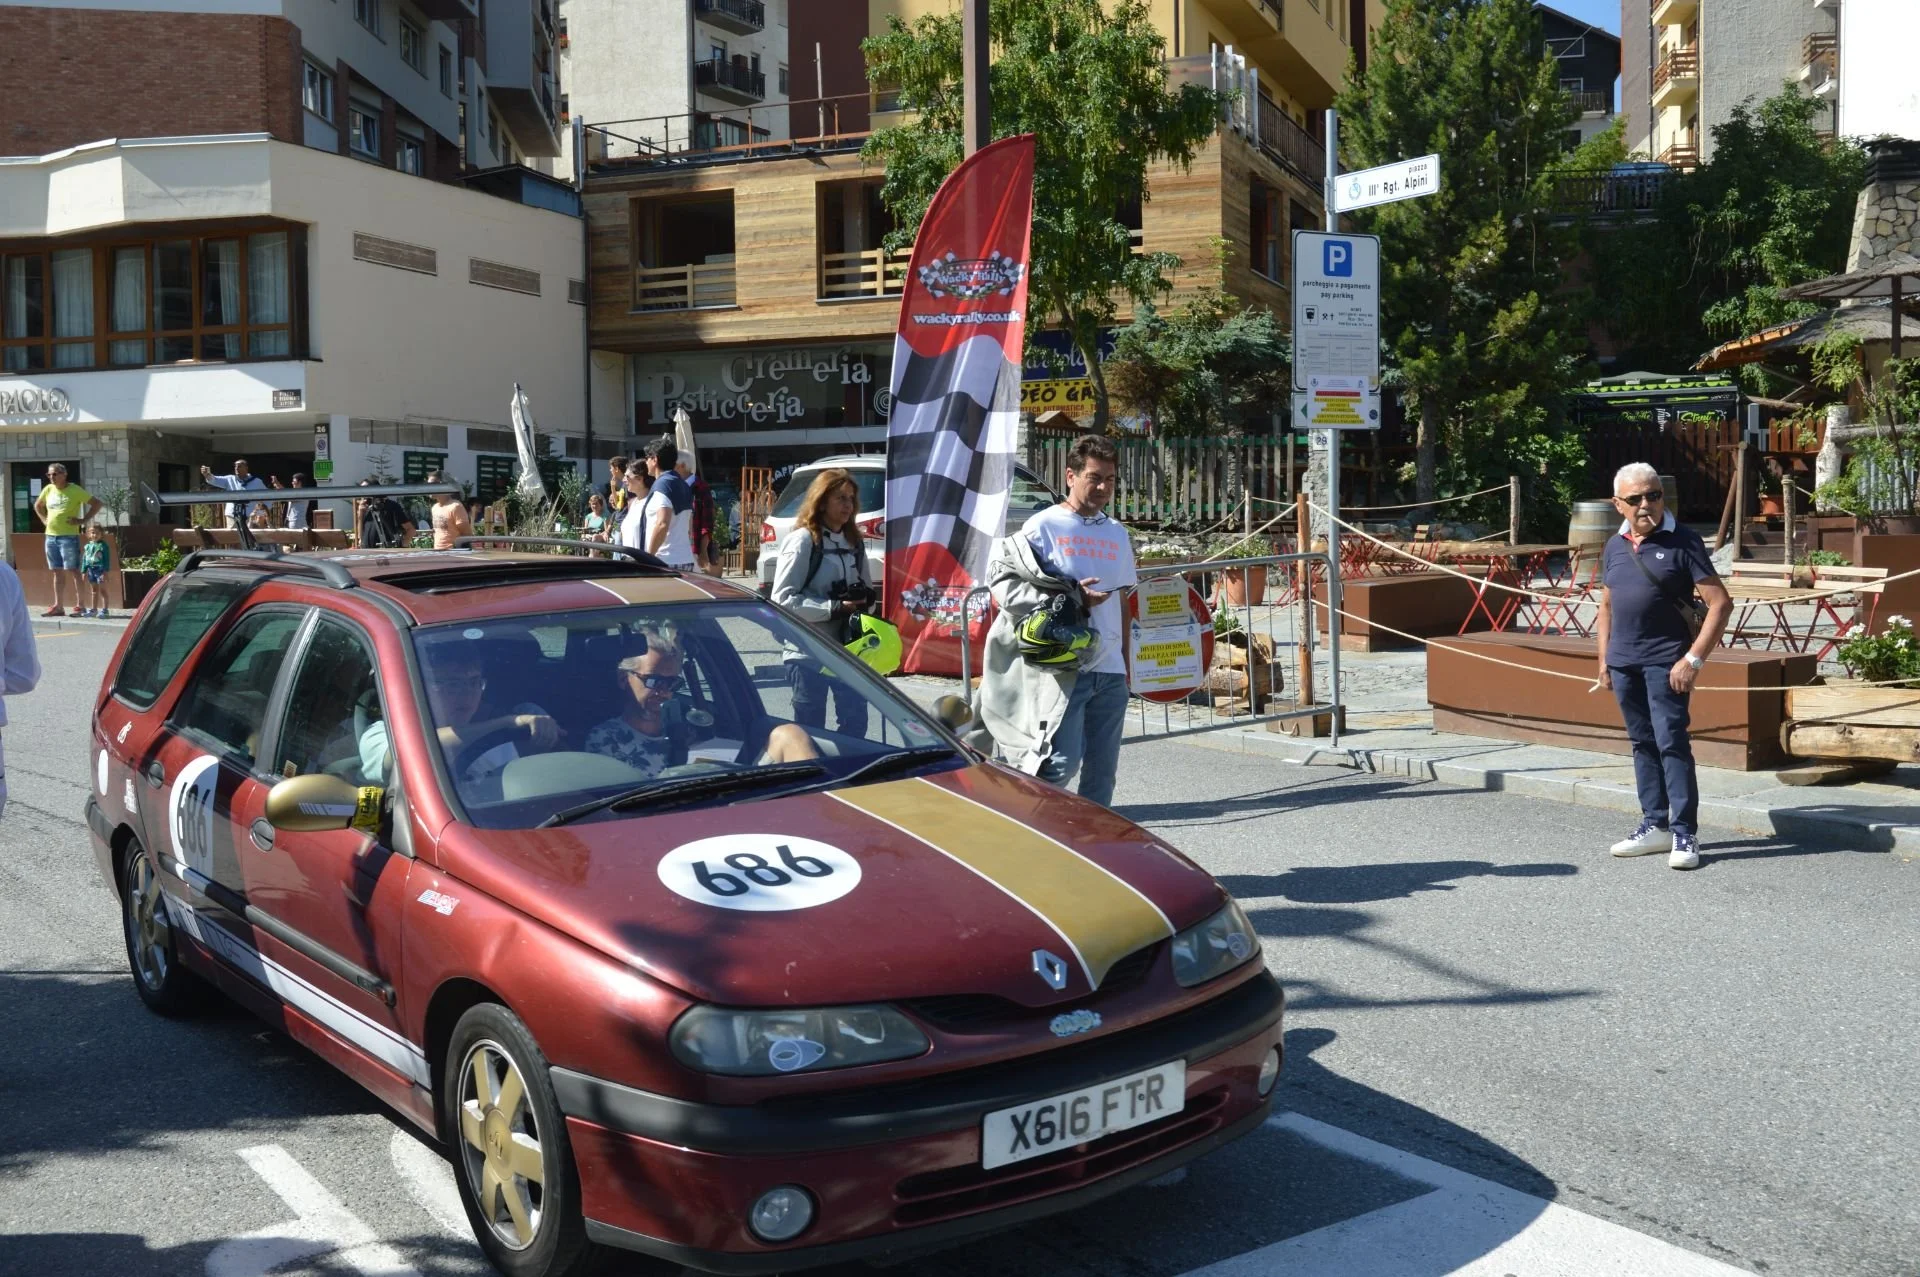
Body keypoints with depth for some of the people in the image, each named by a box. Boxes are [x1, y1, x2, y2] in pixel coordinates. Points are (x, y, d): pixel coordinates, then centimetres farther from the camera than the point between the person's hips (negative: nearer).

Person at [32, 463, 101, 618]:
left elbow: (96, 504, -7)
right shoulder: (48, 490, 11)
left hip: (68, 536, -6)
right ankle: (58, 606, 12)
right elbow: (37, 505, 28)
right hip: (51, 536, 6)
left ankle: (79, 605, -4)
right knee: (57, 572, 9)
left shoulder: (75, 490, -6)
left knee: (73, 570, -6)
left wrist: (83, 520, -11)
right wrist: (44, 519, 14)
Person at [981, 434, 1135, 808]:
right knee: (1059, 763, -15)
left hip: (1110, 671, 6)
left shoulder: (1117, 534, 16)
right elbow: (1003, 584, -10)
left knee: (1102, 771, 9)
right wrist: (1070, 599, -16)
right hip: (1063, 669, -6)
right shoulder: (1044, 526, -3)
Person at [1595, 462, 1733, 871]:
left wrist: (1694, 658, -15)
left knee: (1671, 742, -8)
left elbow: (1720, 603, -10)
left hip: (1665, 662, -6)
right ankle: (1655, 824, 22)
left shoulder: (1682, 542, -7)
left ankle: (1684, 833, -3)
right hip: (1623, 663, 6)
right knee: (1642, 743, 12)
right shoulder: (1615, 547, 11)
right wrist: (1604, 659, 16)